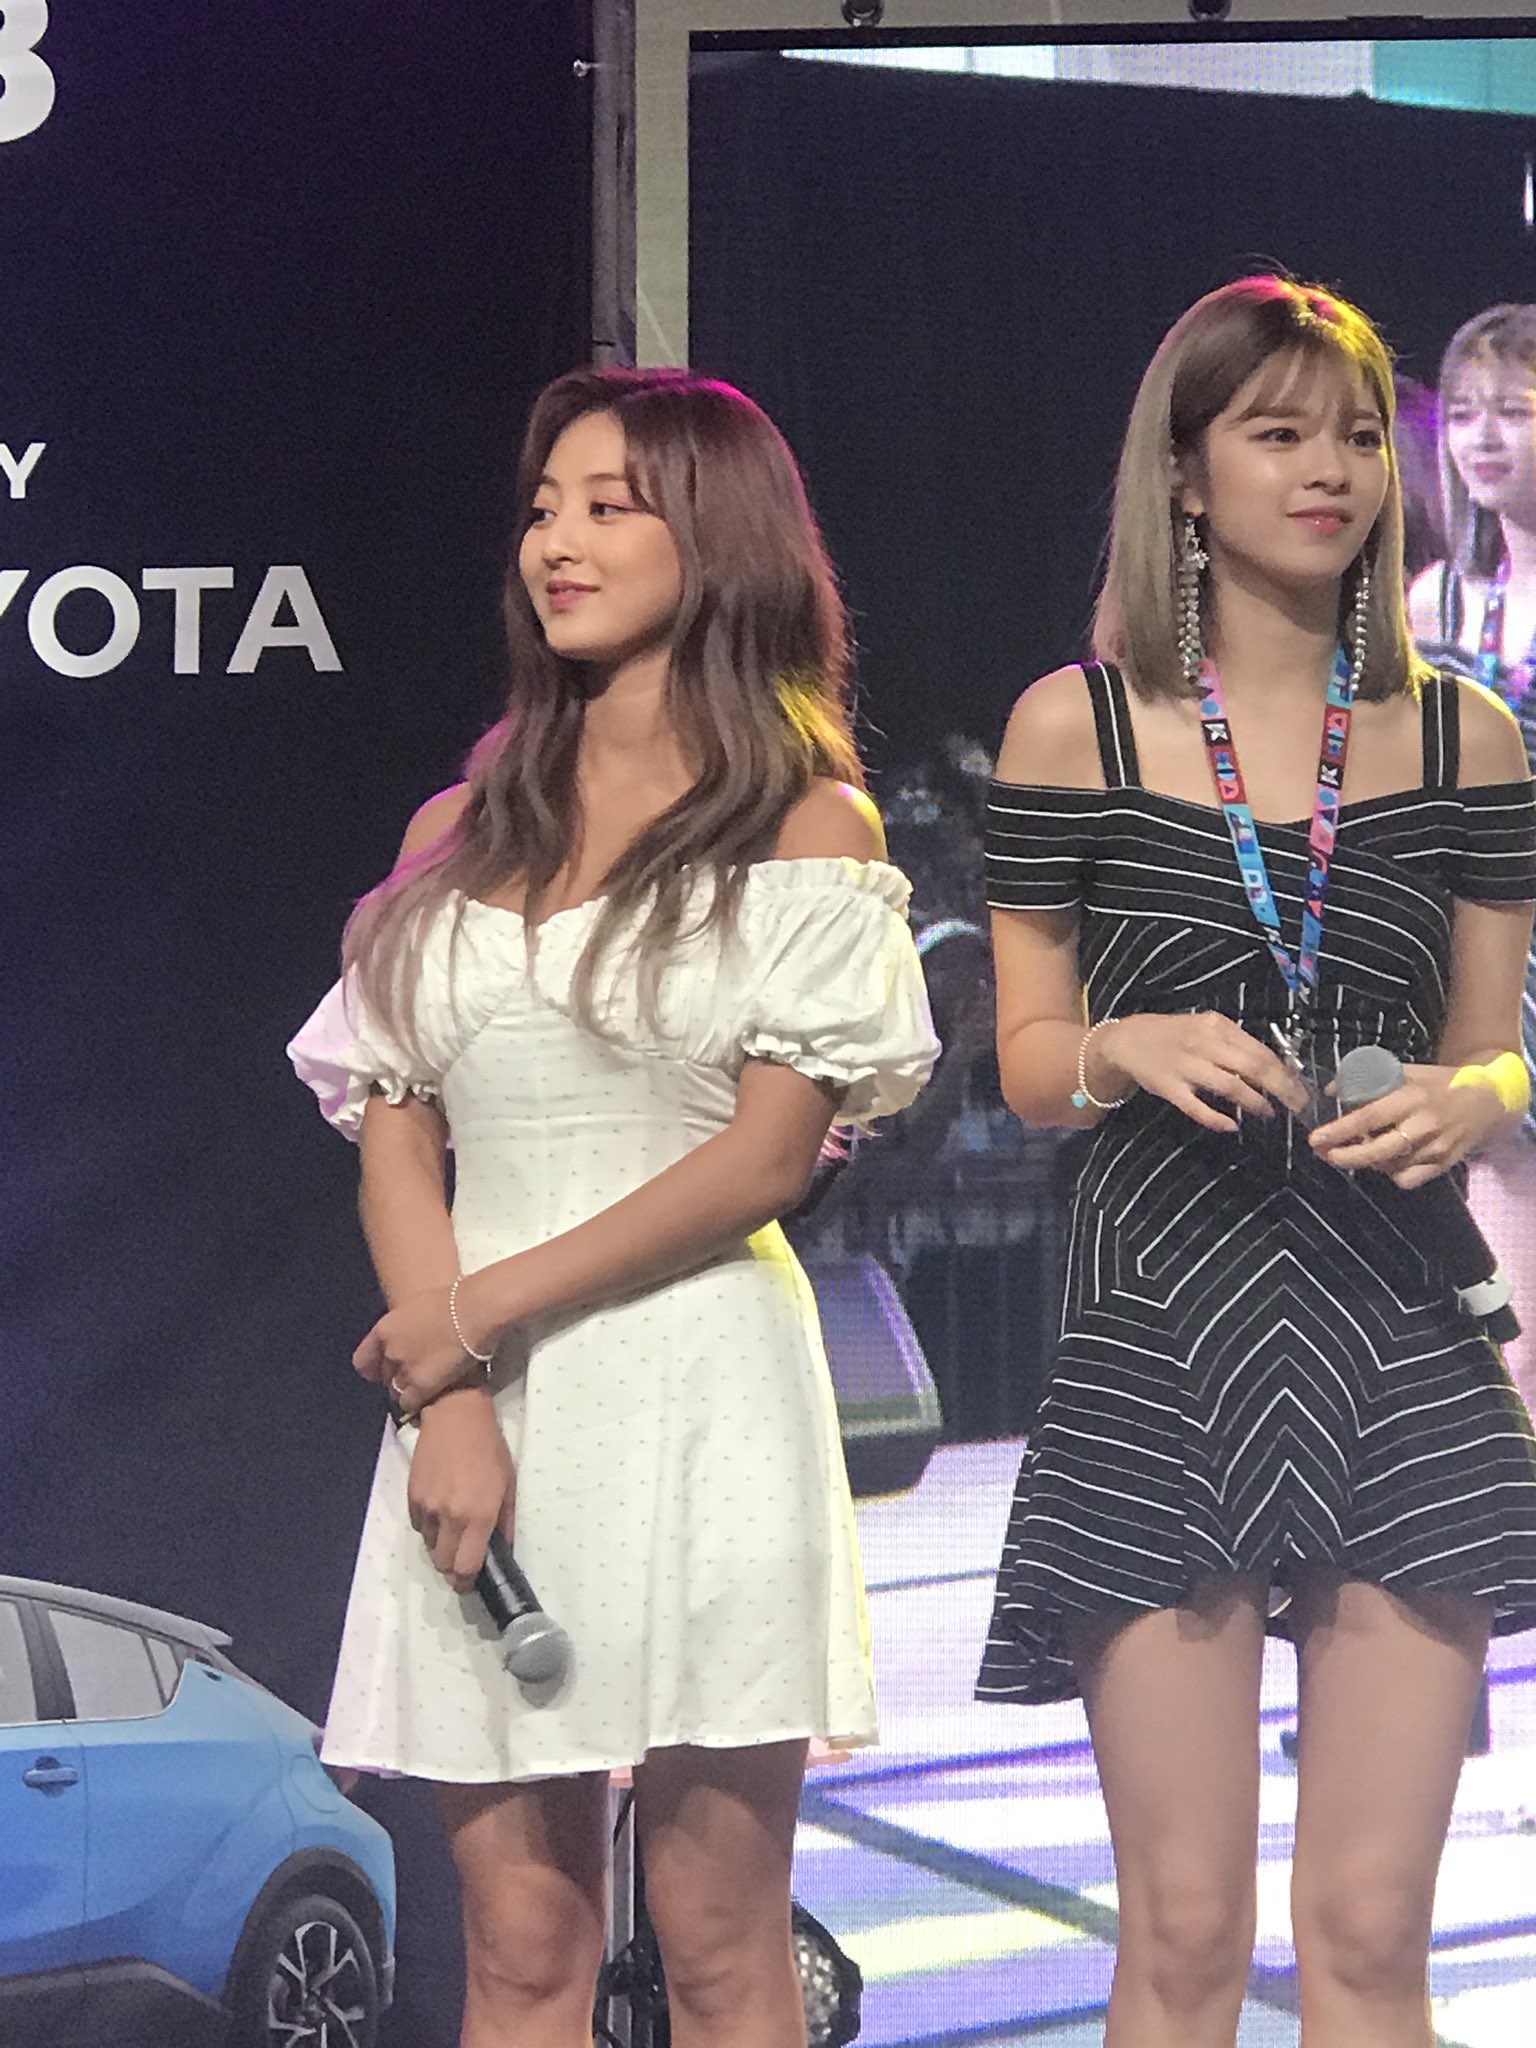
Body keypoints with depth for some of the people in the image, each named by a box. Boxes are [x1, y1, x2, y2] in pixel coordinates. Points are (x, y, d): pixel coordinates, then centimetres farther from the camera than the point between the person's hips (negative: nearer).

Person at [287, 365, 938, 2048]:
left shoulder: (808, 826, 3)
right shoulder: (460, 834, 15)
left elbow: (764, 1159, -6)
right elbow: (393, 1143, 9)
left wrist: (480, 1310, -8)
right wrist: (449, 1402, -7)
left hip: (700, 1388, -4)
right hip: (483, 1411, 4)